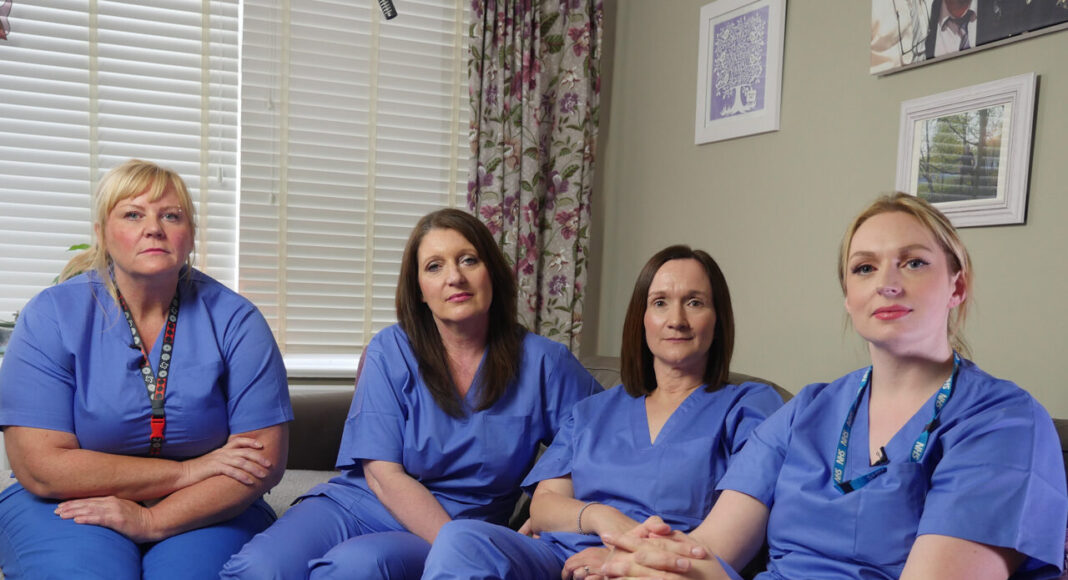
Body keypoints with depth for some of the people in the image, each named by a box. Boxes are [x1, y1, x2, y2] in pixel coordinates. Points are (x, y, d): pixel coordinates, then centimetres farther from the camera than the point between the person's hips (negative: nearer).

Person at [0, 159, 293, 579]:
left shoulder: (234, 321, -5)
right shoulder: (51, 316, -6)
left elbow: (266, 461, -9)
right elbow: (42, 468, -13)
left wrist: (151, 521, -18)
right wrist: (190, 470, -15)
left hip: (204, 513, 0)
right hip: (66, 509, 0)